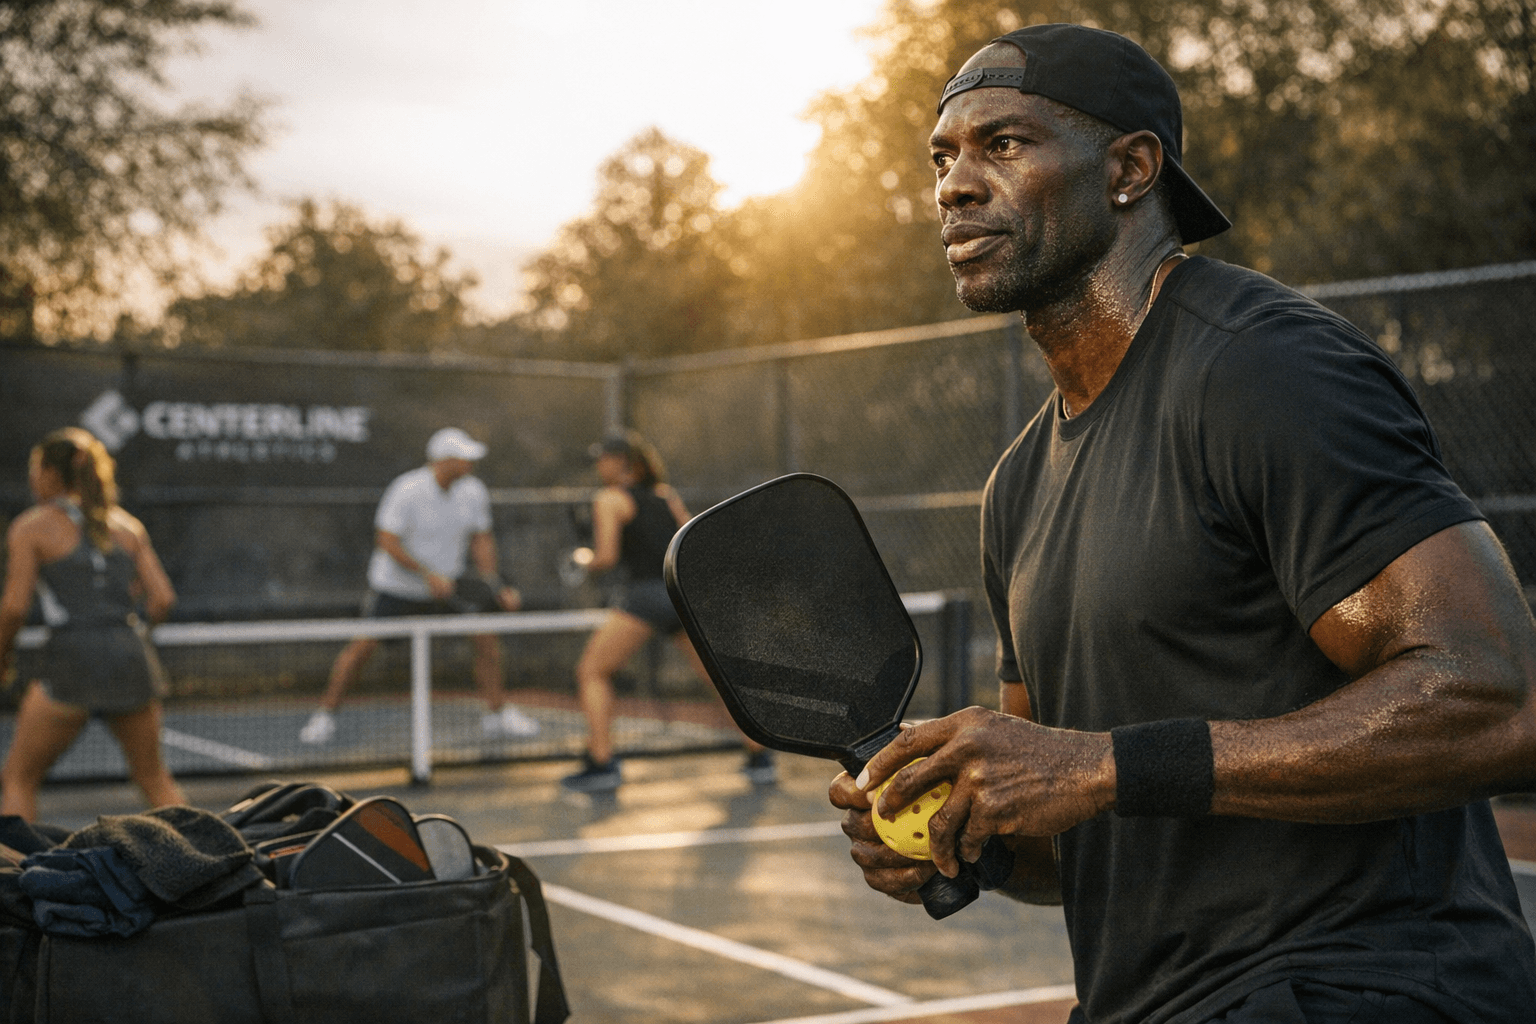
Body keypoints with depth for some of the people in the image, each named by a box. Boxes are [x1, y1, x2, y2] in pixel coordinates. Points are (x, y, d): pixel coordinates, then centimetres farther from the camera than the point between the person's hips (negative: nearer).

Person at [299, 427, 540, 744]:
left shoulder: (474, 492, -7)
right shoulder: (406, 490, -23)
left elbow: (481, 540, 3)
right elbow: (387, 541, -22)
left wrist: (493, 586, -9)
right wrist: (427, 574, -29)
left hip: (447, 583, 5)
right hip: (396, 584, -4)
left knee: (486, 633, -6)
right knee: (364, 644, -10)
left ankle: (497, 713, 8)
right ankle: (325, 714, 9)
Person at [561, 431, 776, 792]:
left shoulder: (610, 499, 2)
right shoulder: (665, 493, 18)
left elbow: (607, 557, -8)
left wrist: (589, 563, 12)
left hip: (645, 594, -6)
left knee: (591, 671, 5)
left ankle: (601, 763, -6)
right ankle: (760, 759, 15)